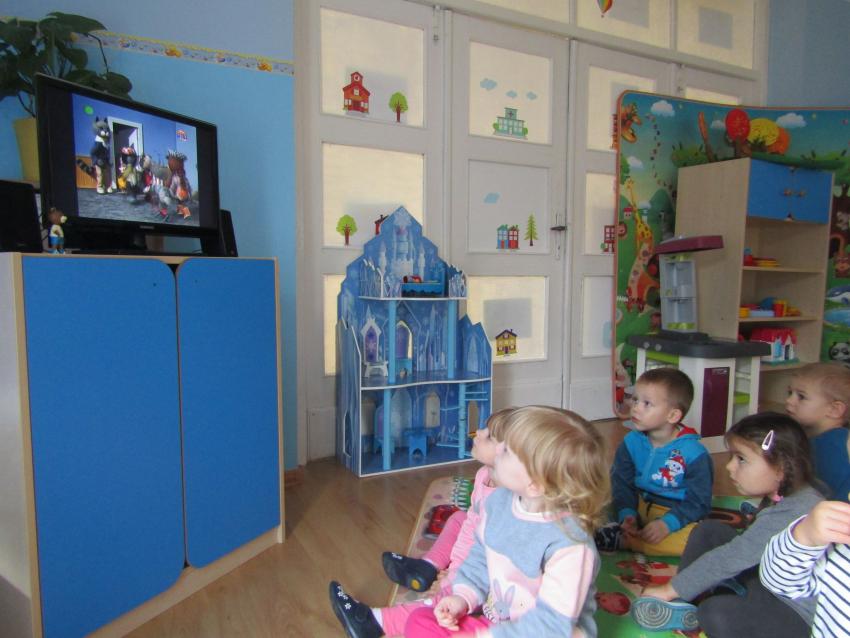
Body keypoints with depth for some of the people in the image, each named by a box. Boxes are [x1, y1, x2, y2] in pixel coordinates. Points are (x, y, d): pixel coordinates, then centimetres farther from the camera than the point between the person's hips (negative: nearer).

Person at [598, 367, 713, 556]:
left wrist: (667, 524, -25)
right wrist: (626, 514, -22)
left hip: (676, 515, -2)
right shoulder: (631, 442, -4)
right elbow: (621, 483, -4)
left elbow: (698, 502, -12)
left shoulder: (694, 453, -14)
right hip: (638, 506, 3)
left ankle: (622, 540, -29)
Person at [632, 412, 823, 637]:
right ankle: (682, 601, -2)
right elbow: (746, 547, 5)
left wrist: (670, 589, -20)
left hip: (799, 615, -9)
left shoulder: (792, 514, -29)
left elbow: (730, 559, -28)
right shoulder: (780, 495, -2)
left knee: (716, 614, -31)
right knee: (709, 530, 3)